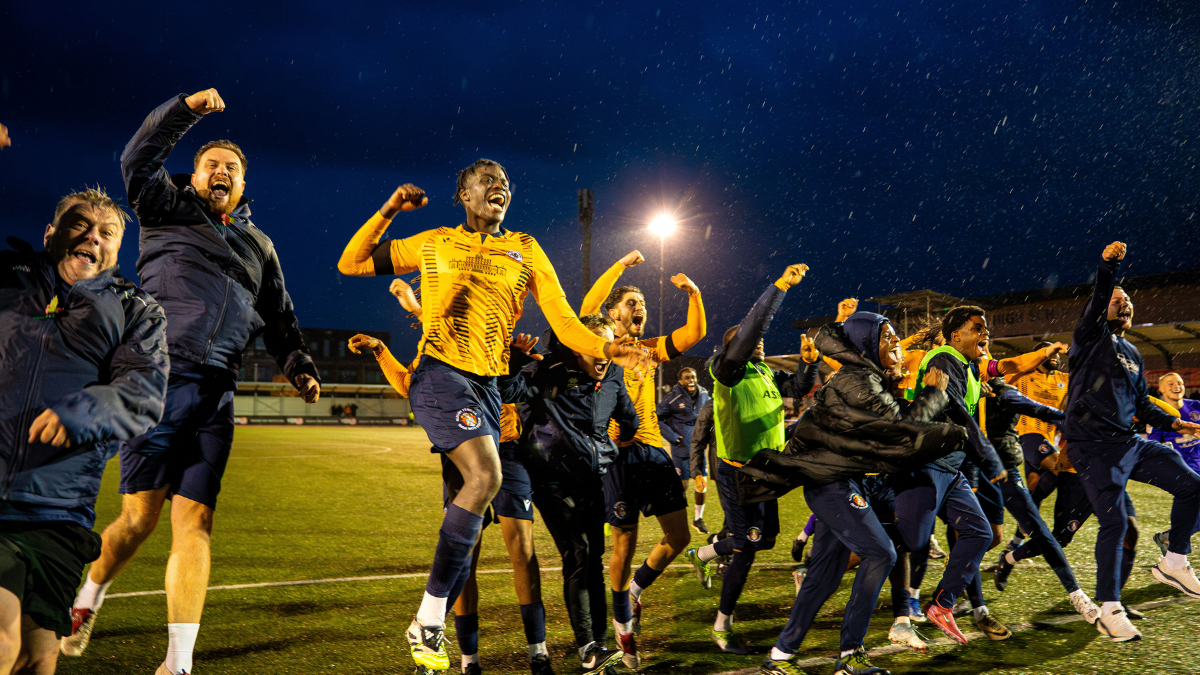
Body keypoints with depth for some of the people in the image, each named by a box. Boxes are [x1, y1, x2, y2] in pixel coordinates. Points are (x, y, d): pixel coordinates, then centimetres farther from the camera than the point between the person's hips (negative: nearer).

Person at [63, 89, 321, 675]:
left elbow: (279, 318, 24)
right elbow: (138, 161, -4)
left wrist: (297, 364, 8)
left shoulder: (259, 246, 24)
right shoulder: (169, 210, 13)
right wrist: (186, 109, -11)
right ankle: (87, 600, 28)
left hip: (214, 394, 3)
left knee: (194, 521, -5)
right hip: (158, 378, -3)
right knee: (140, 517, -4)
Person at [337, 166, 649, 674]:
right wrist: (388, 212, 3)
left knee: (473, 498, 4)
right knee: (485, 476, -25)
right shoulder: (434, 243, 10)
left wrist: (610, 350, -13)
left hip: (488, 384, 4)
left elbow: (564, 322, 5)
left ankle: (431, 628, 20)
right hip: (440, 373, -4)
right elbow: (351, 264, 15)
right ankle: (426, 622, -14)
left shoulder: (526, 251, 14)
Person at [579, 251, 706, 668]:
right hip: (618, 451, -5)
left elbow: (695, 333, 11)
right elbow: (588, 307, -15)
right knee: (625, 543, 2)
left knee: (679, 537, 5)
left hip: (655, 450, 5)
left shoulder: (650, 348, 18)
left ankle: (636, 589, 31)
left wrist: (693, 294, -3)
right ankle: (622, 623, 23)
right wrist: (621, 266, -14)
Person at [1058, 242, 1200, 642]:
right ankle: (1109, 611, -2)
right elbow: (1096, 303, -20)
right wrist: (1108, 268, -34)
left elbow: (1141, 404, 26)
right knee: (1114, 522, -11)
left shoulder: (1132, 354, 21)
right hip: (1093, 446, -8)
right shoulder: (1091, 337, 0)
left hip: (1129, 442, 8)